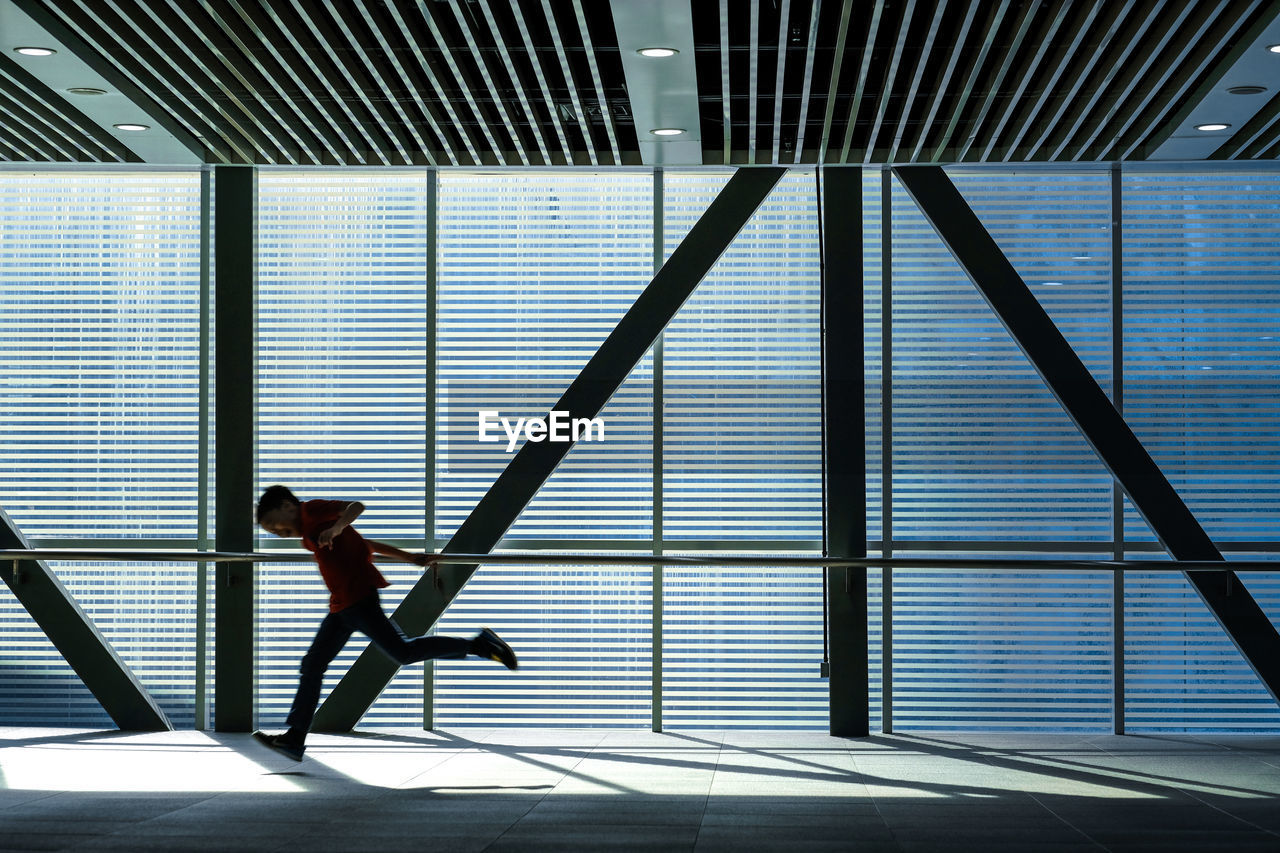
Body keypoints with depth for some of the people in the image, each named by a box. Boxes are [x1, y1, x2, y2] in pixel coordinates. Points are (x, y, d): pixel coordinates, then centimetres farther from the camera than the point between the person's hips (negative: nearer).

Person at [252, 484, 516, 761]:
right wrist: (413, 558, 25)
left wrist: (336, 528, -38)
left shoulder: (312, 510, -1)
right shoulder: (309, 535, 25)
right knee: (313, 664, 4)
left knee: (403, 652, -11)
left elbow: (356, 506, -19)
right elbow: (366, 544, 26)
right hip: (341, 606, 10)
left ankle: (478, 644, -2)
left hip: (358, 596, -10)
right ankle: (295, 738, 2)